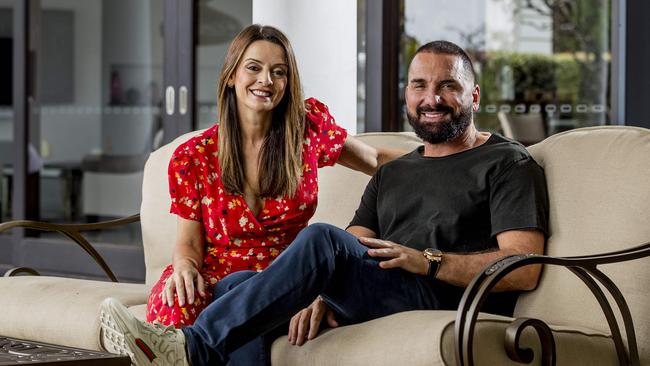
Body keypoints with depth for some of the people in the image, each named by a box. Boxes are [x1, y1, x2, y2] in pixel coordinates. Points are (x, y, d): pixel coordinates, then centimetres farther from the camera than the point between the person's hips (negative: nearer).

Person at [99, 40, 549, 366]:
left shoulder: (508, 164, 8)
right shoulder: (392, 175, 29)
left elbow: (525, 269, -6)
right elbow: (353, 253, 16)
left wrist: (428, 262, -15)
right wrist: (321, 295, -8)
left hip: (448, 302, -7)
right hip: (378, 305, 7)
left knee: (321, 238, -30)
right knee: (239, 282, -10)